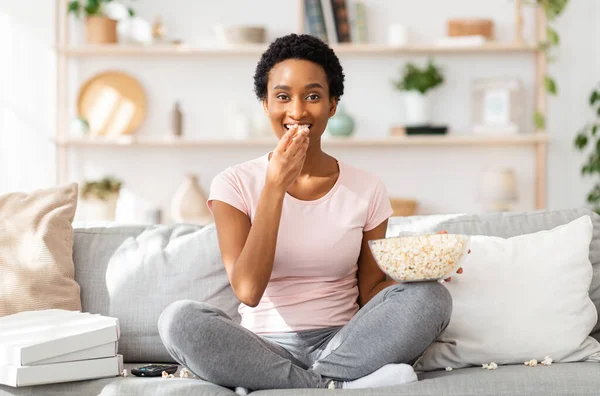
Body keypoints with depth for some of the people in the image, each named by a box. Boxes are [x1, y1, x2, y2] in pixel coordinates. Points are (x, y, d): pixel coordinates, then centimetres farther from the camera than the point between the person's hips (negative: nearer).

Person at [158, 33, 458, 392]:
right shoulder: (235, 184, -1)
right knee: (179, 319, -30)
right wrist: (276, 186, -16)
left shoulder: (367, 189, 5)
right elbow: (248, 291, -14)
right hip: (264, 349, -1)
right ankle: (336, 385, -24)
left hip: (343, 344, 2)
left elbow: (370, 293, 7)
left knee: (431, 297, -24)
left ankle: (269, 385, -22)